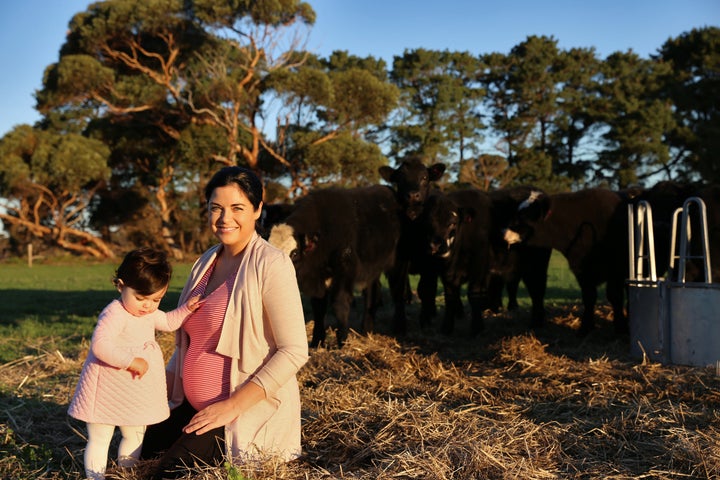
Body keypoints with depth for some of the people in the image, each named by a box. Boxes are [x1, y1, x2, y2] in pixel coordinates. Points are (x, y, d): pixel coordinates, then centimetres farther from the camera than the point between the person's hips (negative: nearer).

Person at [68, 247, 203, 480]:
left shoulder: (150, 313, 3)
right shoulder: (114, 314, -26)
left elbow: (168, 322, 23)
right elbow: (100, 345, -38)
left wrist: (186, 309, 7)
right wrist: (130, 362, -35)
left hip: (137, 393, 9)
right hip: (108, 390, -8)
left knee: (135, 436, 22)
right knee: (99, 440, 3)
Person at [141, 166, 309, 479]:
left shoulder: (271, 264, -17)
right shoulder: (206, 262, 8)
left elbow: (294, 351, -21)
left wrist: (232, 406, -23)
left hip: (251, 409, -8)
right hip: (195, 407, 8)